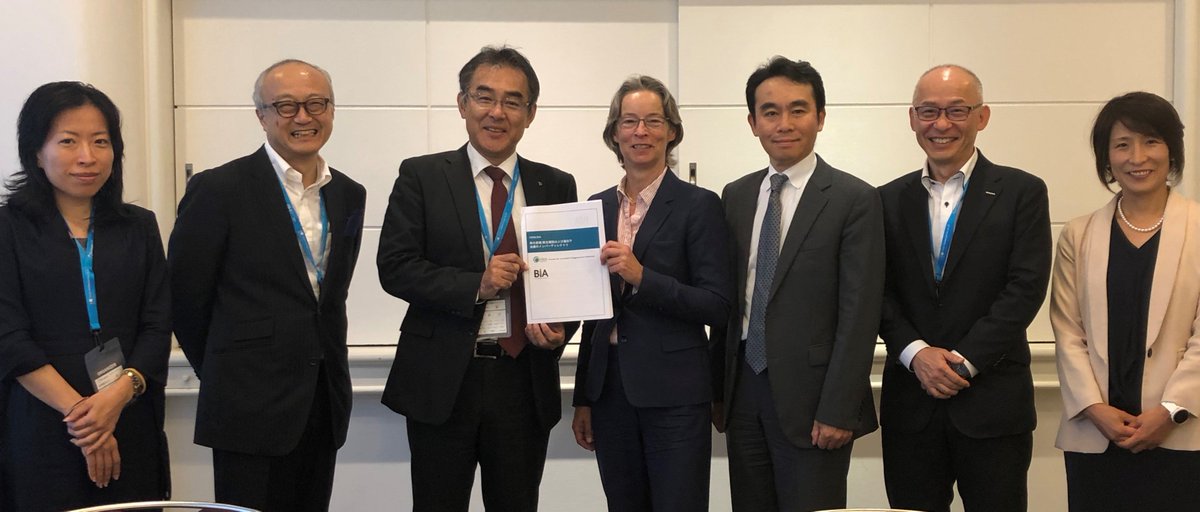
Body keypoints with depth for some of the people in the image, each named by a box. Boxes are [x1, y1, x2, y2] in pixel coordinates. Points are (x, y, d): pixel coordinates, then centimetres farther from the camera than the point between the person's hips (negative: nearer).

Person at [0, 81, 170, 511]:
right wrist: (77, 410, -14)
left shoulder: (138, 227, 9)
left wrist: (119, 394, -13)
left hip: (130, 430, 3)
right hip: (39, 434, -2)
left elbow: (158, 326, 3)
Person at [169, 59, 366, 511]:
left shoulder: (349, 195, 8)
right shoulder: (218, 189, -9)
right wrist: (226, 375, 5)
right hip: (250, 407, -5)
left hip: (325, 404, 5)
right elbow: (185, 297, -4)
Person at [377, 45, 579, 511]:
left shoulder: (557, 186, 6)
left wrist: (560, 329, -10)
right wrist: (476, 287, -18)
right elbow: (394, 267, -6)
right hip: (443, 382, -2)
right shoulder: (421, 176, 0)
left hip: (525, 382, 2)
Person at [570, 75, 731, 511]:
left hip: (674, 394, -5)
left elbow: (717, 304, -11)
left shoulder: (698, 205, -6)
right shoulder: (599, 206, 10)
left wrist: (642, 276, -22)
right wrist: (583, 398, 14)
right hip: (610, 390, 5)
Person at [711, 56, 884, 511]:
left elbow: (859, 315, -11)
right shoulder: (736, 197, 9)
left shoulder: (855, 200, -7)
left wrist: (837, 411, -14)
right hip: (743, 390, 5)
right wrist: (718, 389, 9)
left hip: (809, 397, -5)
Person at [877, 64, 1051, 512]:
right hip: (910, 405, 2)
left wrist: (963, 360, -12)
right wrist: (916, 353, -11)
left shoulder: (1022, 192, 1)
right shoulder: (889, 200, 9)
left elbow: (1026, 288, -7)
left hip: (994, 406, -2)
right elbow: (880, 292, 4)